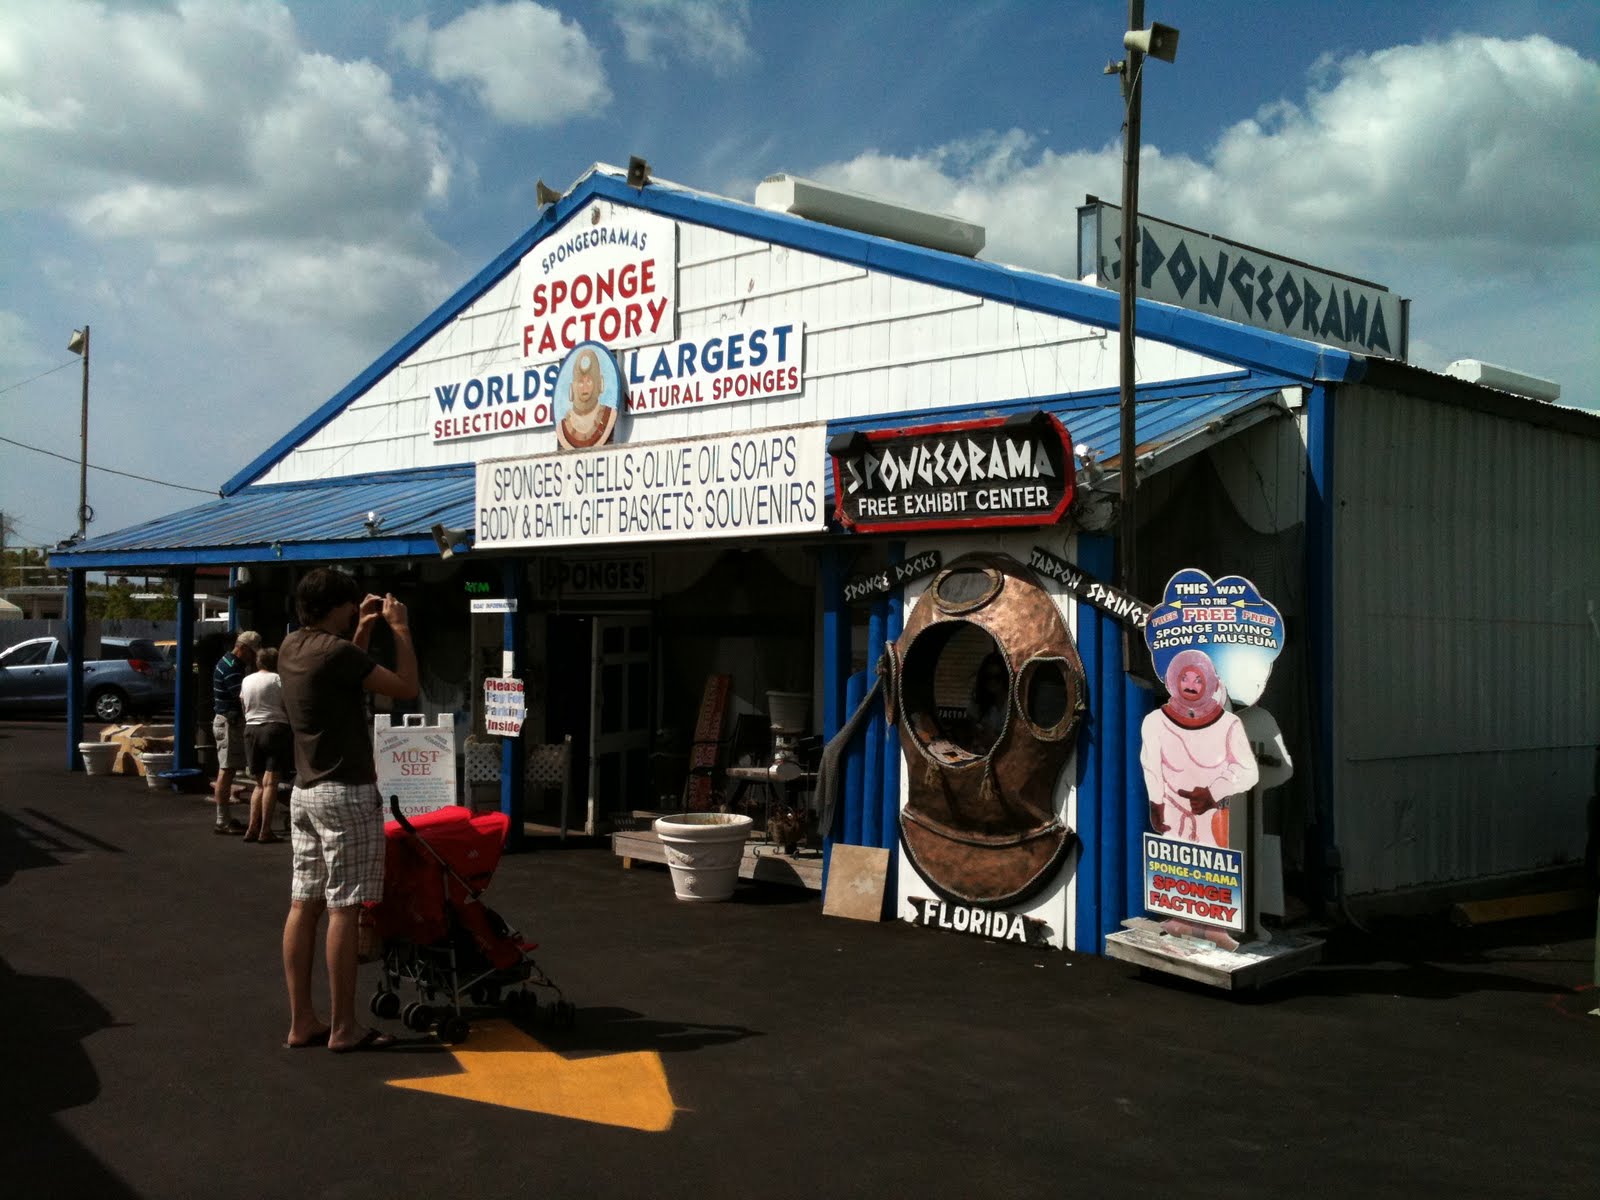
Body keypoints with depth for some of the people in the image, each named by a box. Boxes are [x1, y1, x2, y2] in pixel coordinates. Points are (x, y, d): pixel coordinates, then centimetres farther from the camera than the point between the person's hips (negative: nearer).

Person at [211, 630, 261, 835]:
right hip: (229, 723, -11)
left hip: (230, 722, 11)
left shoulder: (231, 663, 15)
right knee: (226, 770, -8)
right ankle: (222, 822, -6)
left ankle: (226, 818, 21)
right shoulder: (231, 668, -18)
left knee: (227, 770, 14)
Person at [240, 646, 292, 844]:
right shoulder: (278, 680, -6)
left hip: (251, 729, 6)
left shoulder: (246, 681, 11)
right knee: (270, 782, -6)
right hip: (275, 728, -6)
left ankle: (252, 828, 7)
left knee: (260, 783, 14)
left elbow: (243, 705, 16)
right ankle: (265, 831, -10)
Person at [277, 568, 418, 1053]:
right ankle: (343, 1028, 0)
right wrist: (400, 628, -3)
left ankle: (302, 1021, 13)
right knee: (344, 909, -4)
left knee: (304, 905, 8)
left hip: (305, 792, 9)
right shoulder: (336, 652, -17)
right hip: (346, 794, -9)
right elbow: (406, 687, -13)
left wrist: (363, 630, 22)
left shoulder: (291, 648, 9)